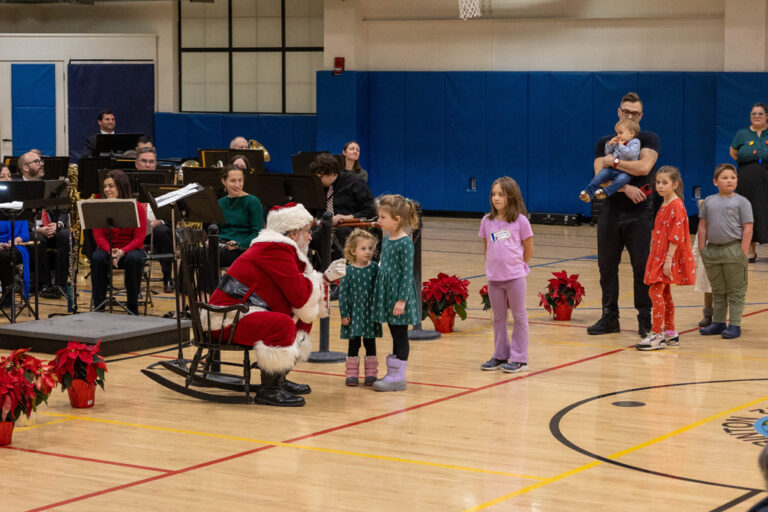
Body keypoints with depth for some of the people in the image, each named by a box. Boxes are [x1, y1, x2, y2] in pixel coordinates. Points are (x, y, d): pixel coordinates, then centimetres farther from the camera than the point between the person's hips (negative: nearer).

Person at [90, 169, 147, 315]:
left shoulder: (137, 207, -9)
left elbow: (139, 238, -12)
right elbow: (98, 236, -6)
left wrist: (122, 251, -29)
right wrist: (110, 251, -26)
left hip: (131, 249, -2)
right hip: (107, 248, 2)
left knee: (133, 259, -36)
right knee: (97, 258, -32)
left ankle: (132, 306, -22)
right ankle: (99, 306, -22)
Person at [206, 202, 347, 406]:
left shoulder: (278, 248, 16)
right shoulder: (276, 250, -17)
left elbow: (298, 294, 15)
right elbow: (300, 296, -20)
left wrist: (326, 277, 9)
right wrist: (323, 279, -1)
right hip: (228, 319, -11)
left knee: (303, 320, 18)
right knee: (283, 324, -33)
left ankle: (279, 380, 19)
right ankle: (268, 390, -22)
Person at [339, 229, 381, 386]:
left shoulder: (374, 268, -2)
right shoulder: (348, 270, -6)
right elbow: (343, 293, -4)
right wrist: (344, 314, -7)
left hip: (371, 312, 1)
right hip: (354, 312, -1)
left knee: (370, 343, 9)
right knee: (353, 343, 6)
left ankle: (371, 373, 17)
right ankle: (352, 373, 14)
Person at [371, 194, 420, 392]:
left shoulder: (405, 243, -15)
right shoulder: (386, 239, 9)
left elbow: (407, 273, -17)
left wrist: (402, 300, -19)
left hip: (399, 294, -8)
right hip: (386, 294, 8)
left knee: (400, 335, -1)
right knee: (395, 336, 15)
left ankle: (398, 377, 3)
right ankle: (393, 374, 21)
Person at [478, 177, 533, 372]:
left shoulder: (520, 221, -9)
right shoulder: (487, 221, 1)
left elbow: (528, 248, -1)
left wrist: (517, 266, 3)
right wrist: (492, 267, 7)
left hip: (515, 276, -4)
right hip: (493, 276, 4)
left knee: (519, 317, 4)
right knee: (498, 318, 13)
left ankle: (519, 359, 9)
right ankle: (500, 356, 23)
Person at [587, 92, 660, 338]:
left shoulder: (648, 139, 2)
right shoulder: (605, 143, 10)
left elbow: (644, 167, -17)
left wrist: (613, 161, -11)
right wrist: (625, 187, -16)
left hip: (639, 214, -3)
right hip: (611, 213, 3)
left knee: (642, 269, -3)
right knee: (607, 267, 5)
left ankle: (645, 321, 4)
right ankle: (610, 318, 15)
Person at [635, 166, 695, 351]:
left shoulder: (676, 206, -14)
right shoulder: (664, 205, 15)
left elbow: (676, 236, -20)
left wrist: (668, 259, -23)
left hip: (668, 257, -10)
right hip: (659, 256, 10)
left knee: (656, 291, -13)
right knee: (664, 294, 13)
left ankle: (657, 335, -12)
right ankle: (670, 332, 21)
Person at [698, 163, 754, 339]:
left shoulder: (741, 202, -3)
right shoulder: (709, 201, 8)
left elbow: (747, 228, -6)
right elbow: (703, 226, 12)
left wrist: (743, 252, -11)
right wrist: (702, 249, 6)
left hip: (733, 250, -4)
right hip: (712, 250, 4)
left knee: (735, 291, 2)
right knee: (717, 291, 15)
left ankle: (735, 325, 6)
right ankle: (718, 323, 24)